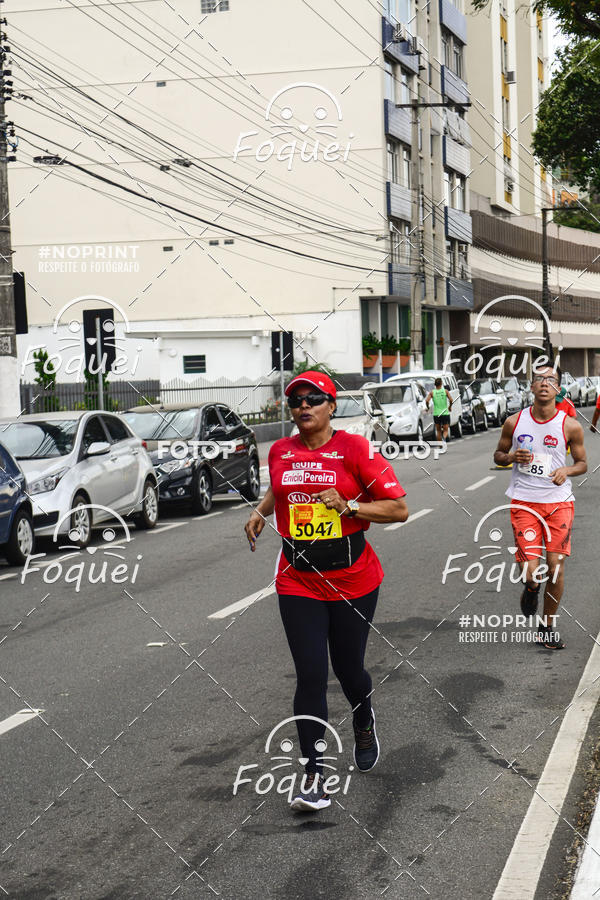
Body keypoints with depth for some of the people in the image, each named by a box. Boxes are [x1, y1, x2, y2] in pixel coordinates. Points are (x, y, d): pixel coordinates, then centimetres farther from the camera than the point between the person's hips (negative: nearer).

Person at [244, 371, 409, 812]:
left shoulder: (355, 449, -8)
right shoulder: (280, 452, 5)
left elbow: (399, 508, -10)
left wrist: (348, 506, -21)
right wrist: (261, 511, 11)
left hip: (353, 580, -2)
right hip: (298, 582, 2)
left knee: (348, 668, 12)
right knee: (311, 676, -6)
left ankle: (365, 725, 47)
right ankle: (314, 775, 2)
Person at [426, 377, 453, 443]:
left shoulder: (432, 392, 0)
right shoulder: (445, 391, -1)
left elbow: (427, 400, -13)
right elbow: (451, 399, -12)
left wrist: (428, 407, 4)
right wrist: (450, 406, 5)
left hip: (436, 414, 1)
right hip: (445, 413, -1)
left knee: (438, 430, 15)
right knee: (445, 430, 4)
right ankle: (444, 438, -28)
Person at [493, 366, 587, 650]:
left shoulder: (570, 426, -3)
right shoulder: (514, 422, 0)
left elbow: (582, 462, 9)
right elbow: (498, 454, 13)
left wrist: (566, 470, -13)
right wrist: (513, 456, -10)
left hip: (559, 502, 0)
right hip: (524, 503, 0)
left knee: (556, 567, -2)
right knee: (530, 571, -10)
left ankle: (548, 627, 18)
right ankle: (531, 588, 28)